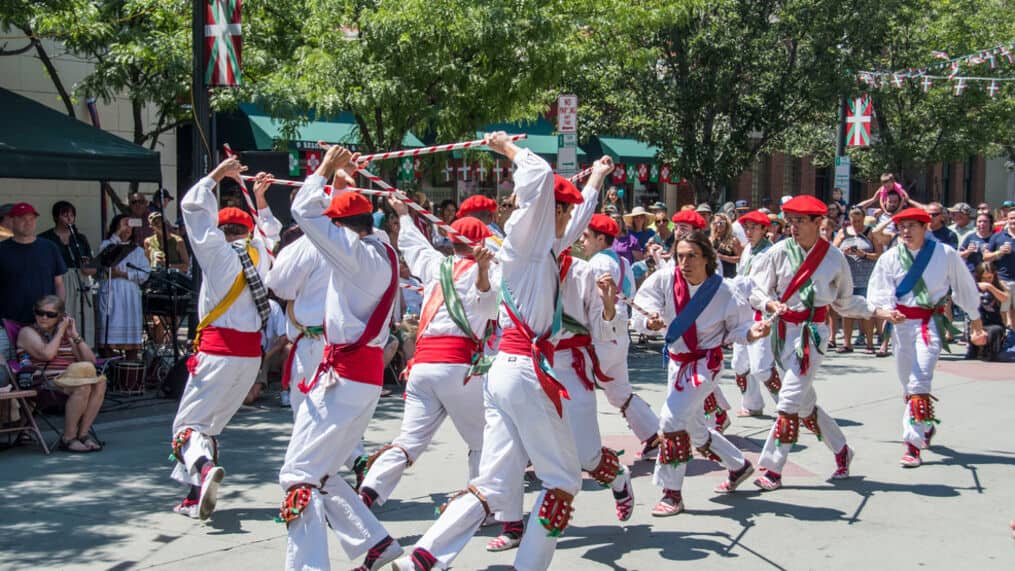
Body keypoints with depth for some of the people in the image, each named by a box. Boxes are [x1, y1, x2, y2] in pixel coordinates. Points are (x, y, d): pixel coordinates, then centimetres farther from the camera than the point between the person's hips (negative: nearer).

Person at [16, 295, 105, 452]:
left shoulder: (65, 335, 22)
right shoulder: (27, 332, 6)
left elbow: (91, 361, 12)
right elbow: (46, 354, -15)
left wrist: (75, 335, 4)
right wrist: (60, 332, -3)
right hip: (42, 383, -6)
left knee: (100, 381, -23)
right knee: (82, 386, -32)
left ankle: (83, 433, -19)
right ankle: (68, 438, -23)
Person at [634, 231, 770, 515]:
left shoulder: (723, 292, -17)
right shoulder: (665, 279, -12)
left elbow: (737, 328, -6)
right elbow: (641, 311, -13)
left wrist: (753, 332, -26)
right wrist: (650, 321, -34)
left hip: (705, 362, -6)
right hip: (677, 361, 6)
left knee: (672, 419, -20)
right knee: (694, 428, 18)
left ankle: (672, 493, -7)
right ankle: (738, 466, 43)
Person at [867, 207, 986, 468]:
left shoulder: (945, 254, -4)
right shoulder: (890, 258, 0)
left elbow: (965, 287, 8)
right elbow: (878, 291, -3)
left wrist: (976, 322, 16)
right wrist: (888, 311, -25)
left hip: (931, 322, -3)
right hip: (902, 322, 4)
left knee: (919, 381, -17)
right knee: (908, 382, 14)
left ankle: (913, 444, -17)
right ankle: (926, 426, 40)